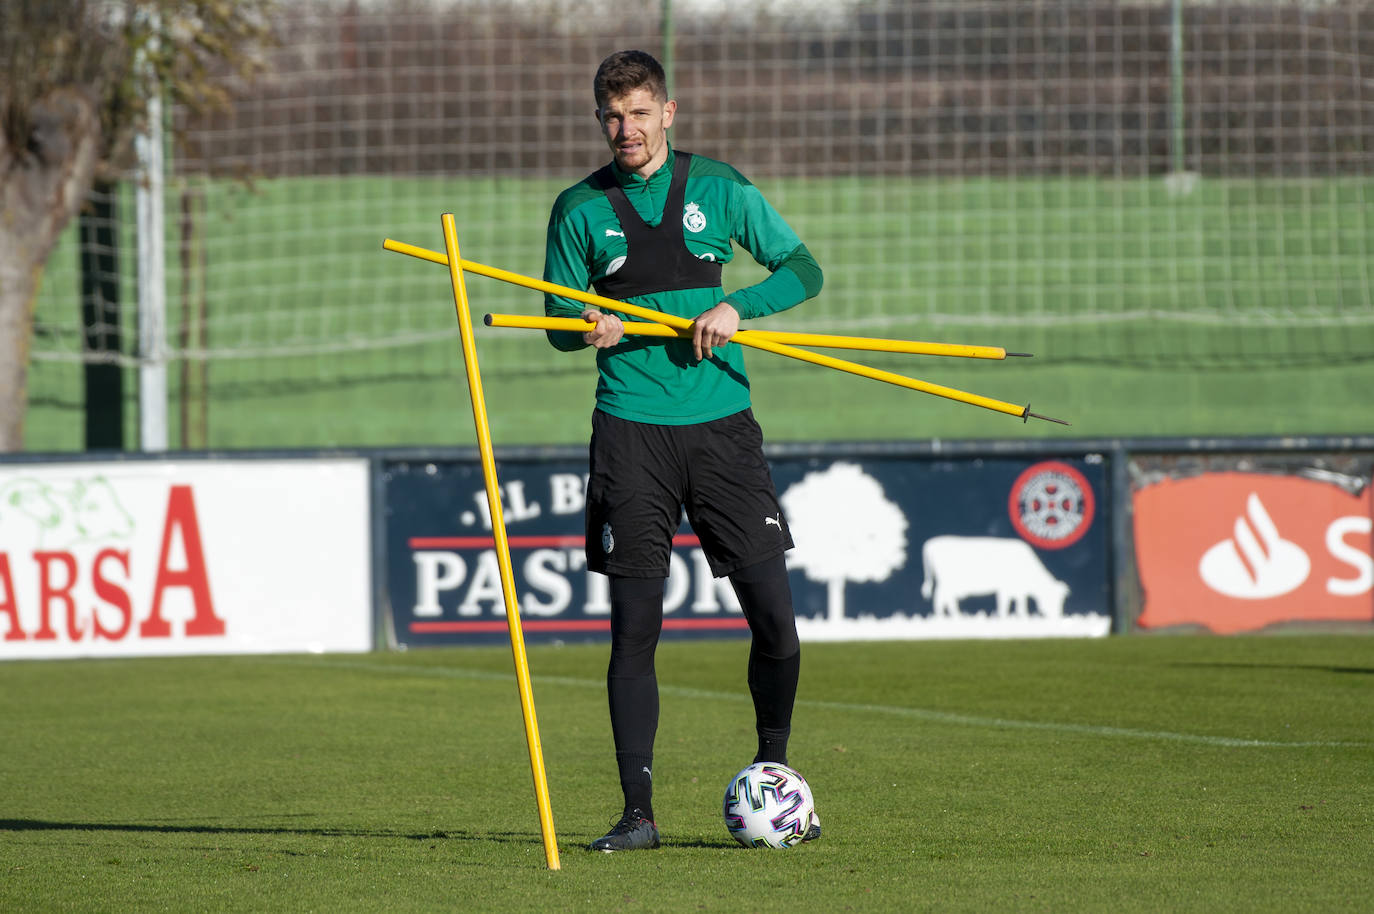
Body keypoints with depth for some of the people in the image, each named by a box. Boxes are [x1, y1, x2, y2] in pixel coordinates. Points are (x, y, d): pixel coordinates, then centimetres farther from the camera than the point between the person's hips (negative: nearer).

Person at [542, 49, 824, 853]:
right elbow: (558, 322, 11)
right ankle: (638, 811, 1)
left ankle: (775, 779, 18)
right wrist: (587, 329, -12)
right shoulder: (581, 208, 5)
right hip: (632, 431, -1)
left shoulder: (718, 188, 6)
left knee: (774, 615, -3)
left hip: (721, 423, 1)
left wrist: (737, 306, -10)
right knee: (634, 627, -4)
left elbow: (804, 270, 8)